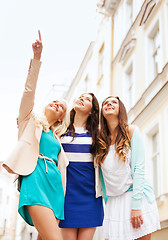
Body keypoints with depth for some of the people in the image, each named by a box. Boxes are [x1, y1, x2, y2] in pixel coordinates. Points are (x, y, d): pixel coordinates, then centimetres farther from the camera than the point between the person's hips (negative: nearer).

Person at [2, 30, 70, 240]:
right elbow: (29, 90, 3)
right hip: (36, 181, -6)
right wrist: (36, 58, -7)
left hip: (55, 187, 6)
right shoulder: (31, 122, 16)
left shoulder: (56, 139, 28)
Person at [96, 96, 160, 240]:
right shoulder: (101, 140, 8)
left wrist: (135, 205, -15)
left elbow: (139, 168, -9)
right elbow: (103, 176, 11)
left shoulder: (131, 131, -2)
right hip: (113, 201, 3)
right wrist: (107, 201, 5)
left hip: (137, 197, -3)